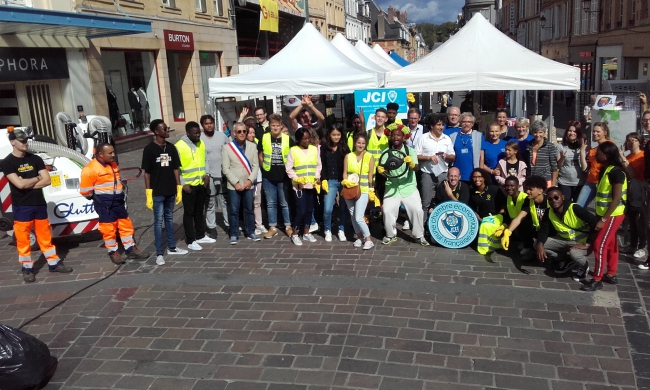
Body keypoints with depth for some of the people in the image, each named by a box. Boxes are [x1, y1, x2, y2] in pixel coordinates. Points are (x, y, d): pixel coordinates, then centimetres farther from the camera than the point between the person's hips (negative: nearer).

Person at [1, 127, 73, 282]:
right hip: (21, 208, -3)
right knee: (23, 239, 4)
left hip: (39, 204, 4)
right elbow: (20, 184, -19)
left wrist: (27, 184, -11)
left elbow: (47, 180, -3)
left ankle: (54, 263, 20)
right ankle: (27, 269, 15)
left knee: (45, 236, 12)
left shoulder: (35, 159, 5)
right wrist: (36, 178, -5)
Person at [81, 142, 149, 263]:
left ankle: (131, 249, 20)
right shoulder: (90, 169, -17)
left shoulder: (113, 164, 8)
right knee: (109, 228, 2)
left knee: (126, 225, 11)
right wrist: (98, 197, -1)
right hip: (104, 204, -7)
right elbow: (85, 190, -13)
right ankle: (113, 252, 16)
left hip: (118, 201, 7)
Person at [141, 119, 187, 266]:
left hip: (170, 191, 5)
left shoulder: (171, 147, 4)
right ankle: (159, 253, 7)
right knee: (158, 222, 1)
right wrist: (148, 194, -10)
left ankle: (172, 247, 28)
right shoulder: (149, 149, -9)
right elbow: (147, 173, -8)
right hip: (157, 192, -5)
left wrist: (179, 188, 5)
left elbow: (175, 169, 9)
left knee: (169, 219, 16)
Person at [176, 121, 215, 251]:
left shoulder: (201, 144, 5)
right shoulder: (179, 146, -14)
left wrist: (207, 174, -1)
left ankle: (200, 236, 29)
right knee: (189, 213, 3)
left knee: (199, 211, 17)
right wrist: (183, 184, -16)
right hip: (188, 185, -6)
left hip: (201, 184, 6)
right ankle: (190, 241, 11)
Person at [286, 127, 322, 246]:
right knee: (301, 210, -7)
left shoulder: (314, 149, 5)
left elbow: (318, 165, 10)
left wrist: (317, 177, -5)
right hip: (299, 185, -4)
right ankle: (295, 234, 8)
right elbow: (289, 168, -4)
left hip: (312, 185, 4)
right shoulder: (293, 150, -5)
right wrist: (296, 179, -16)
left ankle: (306, 232, 25)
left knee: (309, 209, 11)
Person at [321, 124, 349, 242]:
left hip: (343, 181, 1)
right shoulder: (324, 147, 3)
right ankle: (328, 231, 13)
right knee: (327, 209, -7)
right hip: (330, 181, -1)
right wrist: (323, 180, -6)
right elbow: (322, 165, 3)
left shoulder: (345, 147, 4)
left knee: (343, 207, 5)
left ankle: (341, 230, 22)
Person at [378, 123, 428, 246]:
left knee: (417, 210, -7)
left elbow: (416, 168, -17)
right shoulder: (387, 153, 2)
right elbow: (382, 169, -5)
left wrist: (411, 163, -40)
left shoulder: (410, 151, -3)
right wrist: (380, 170, -29)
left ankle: (419, 235, 12)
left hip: (409, 187, -1)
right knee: (387, 211, -9)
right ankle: (391, 235, 12)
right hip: (392, 187, 1)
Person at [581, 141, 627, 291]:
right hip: (605, 214, 9)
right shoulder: (605, 169, 8)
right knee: (610, 245, 16)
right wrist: (599, 215, 12)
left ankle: (597, 280, -3)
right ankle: (611, 275, 27)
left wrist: (604, 219, -22)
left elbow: (616, 199, -22)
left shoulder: (616, 172, -21)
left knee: (599, 245, -9)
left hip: (613, 215, -9)